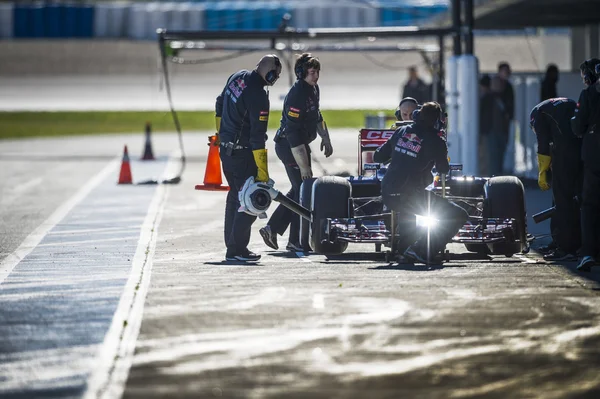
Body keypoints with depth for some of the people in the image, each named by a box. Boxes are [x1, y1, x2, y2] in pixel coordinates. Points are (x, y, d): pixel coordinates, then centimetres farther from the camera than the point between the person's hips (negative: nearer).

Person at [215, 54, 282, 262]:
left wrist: (221, 133, 31)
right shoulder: (258, 96, -23)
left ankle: (232, 245, 20)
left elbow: (220, 103, 19)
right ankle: (236, 249, -8)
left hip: (226, 148, 9)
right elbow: (257, 137, -23)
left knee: (235, 196, 17)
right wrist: (262, 171, -20)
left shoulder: (237, 77, 3)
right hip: (242, 154, -9)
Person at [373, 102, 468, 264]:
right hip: (409, 195, -7)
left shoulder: (401, 131, 9)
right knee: (460, 216, -2)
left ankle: (405, 244, 32)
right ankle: (421, 251, -11)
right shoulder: (436, 141, -5)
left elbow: (378, 157, 18)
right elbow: (443, 169, 12)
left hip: (387, 196, 7)